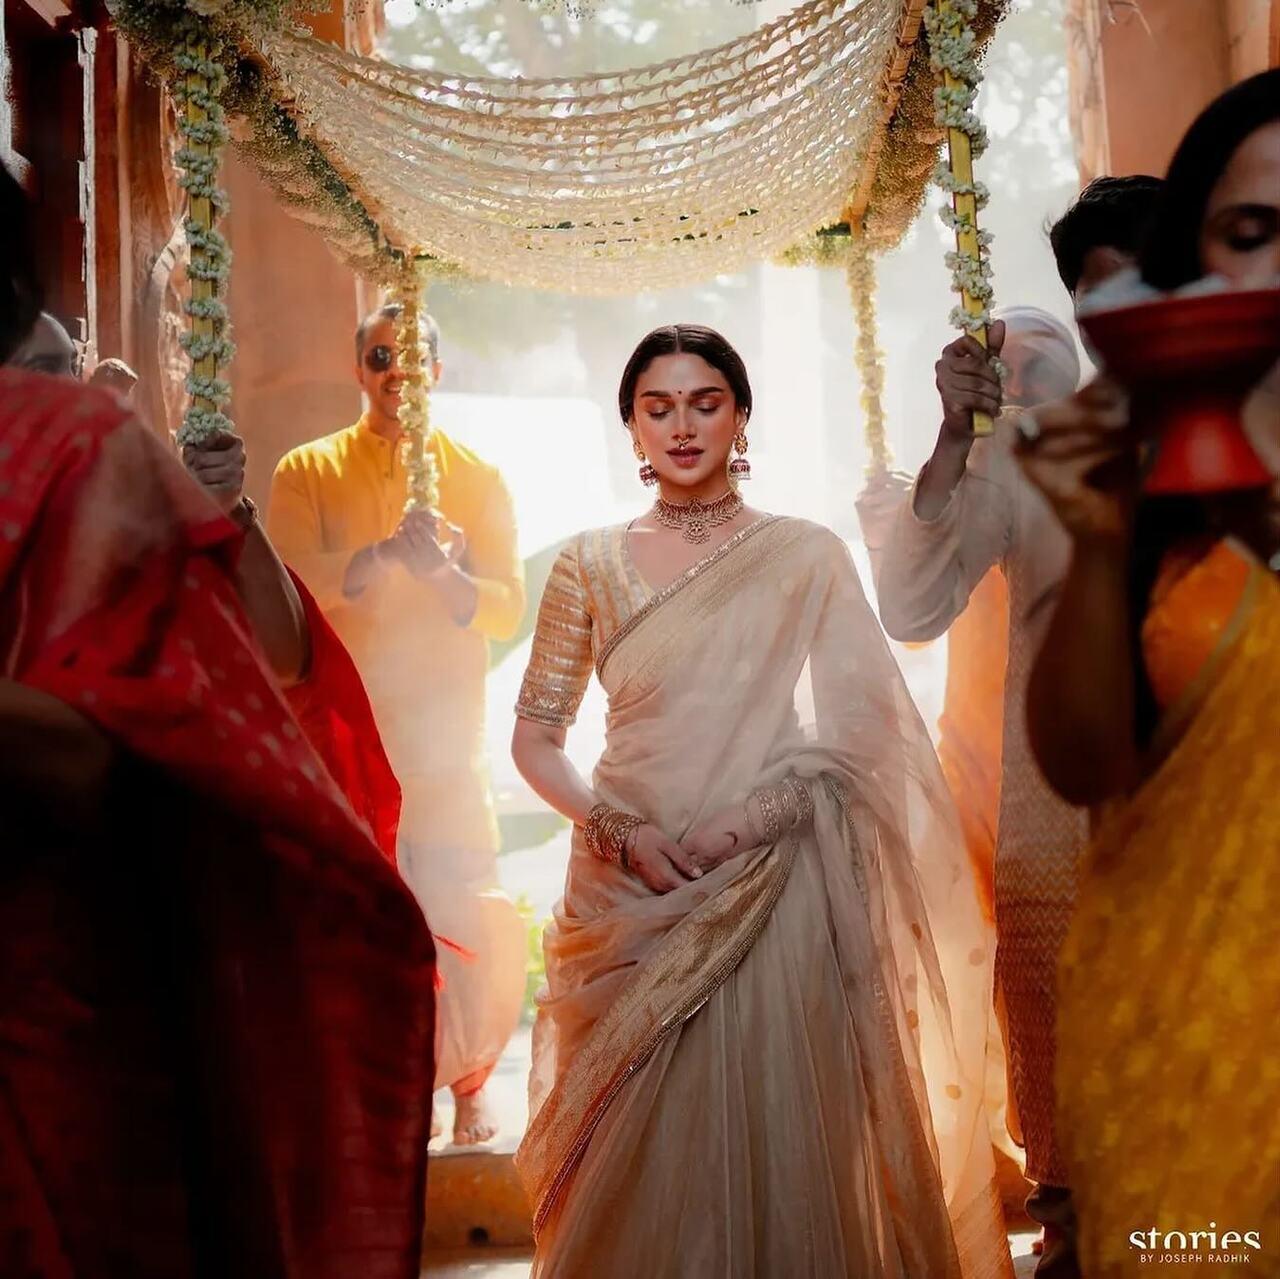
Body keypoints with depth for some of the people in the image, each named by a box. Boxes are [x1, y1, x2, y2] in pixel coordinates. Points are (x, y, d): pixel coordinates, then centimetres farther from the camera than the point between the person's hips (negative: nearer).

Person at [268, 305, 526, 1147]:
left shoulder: (476, 478, 9)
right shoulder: (307, 473, 7)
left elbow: (509, 607, -2)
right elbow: (287, 577, -10)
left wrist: (445, 573, -24)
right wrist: (386, 553, -27)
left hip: (444, 735, 0)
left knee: (466, 912, -4)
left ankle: (470, 1083, 16)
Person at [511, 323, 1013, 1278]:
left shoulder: (806, 556, 3)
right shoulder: (590, 565, 6)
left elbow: (864, 728, -2)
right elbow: (535, 735, 7)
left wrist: (747, 818, -15)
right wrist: (618, 831, -9)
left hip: (769, 892, -1)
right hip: (630, 894, 1)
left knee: (775, 1141, 0)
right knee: (639, 1156, 5)